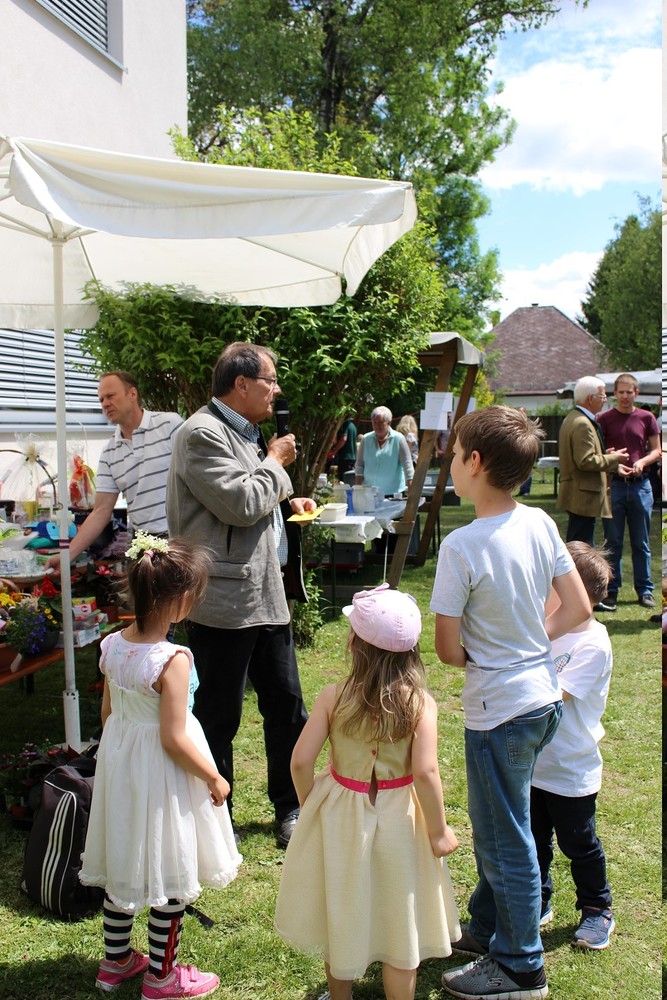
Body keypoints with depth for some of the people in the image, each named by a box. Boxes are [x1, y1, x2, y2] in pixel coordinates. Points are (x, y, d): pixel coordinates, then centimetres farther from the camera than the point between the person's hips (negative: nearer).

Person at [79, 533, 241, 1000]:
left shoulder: (113, 646, -6)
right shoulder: (173, 659, -27)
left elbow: (108, 712, 6)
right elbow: (174, 739, -24)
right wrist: (214, 778, -11)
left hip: (119, 764, 7)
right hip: (162, 774, -7)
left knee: (124, 863, 23)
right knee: (170, 877, 12)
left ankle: (116, 960, 41)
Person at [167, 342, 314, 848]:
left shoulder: (245, 433, 16)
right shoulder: (202, 434, -14)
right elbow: (240, 503, -23)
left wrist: (286, 504, 10)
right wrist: (276, 463, -8)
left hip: (266, 594, 9)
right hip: (224, 602, -9)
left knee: (286, 703, 15)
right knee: (219, 716, 5)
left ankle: (291, 807, 32)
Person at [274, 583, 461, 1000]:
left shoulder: (333, 696, -15)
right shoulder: (420, 702, -17)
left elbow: (301, 761, -14)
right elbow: (425, 772, -22)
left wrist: (309, 806, 4)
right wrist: (439, 832, -9)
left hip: (339, 814, 1)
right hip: (398, 819, -1)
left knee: (341, 913, 22)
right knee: (399, 919, 17)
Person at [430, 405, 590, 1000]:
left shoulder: (462, 546, -22)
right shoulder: (540, 523, -3)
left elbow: (448, 649, -17)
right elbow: (578, 609, 3)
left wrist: (480, 657, 3)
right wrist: (529, 645, 10)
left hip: (499, 710, -8)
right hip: (545, 697, 8)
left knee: (505, 839, 10)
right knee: (497, 823, 24)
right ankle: (487, 928, 42)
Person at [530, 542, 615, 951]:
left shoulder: (593, 644, -22)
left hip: (572, 769, -6)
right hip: (535, 762, 6)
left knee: (579, 844, 12)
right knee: (533, 840, 18)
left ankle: (598, 910, 34)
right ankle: (539, 903, 38)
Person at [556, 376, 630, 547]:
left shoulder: (572, 418, 15)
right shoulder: (582, 424, -18)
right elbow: (586, 461, -24)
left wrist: (614, 466, 15)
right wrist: (614, 459, -11)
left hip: (577, 493, 11)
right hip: (584, 495, -11)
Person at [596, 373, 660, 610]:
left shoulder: (647, 418, 5)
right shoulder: (604, 419, 1)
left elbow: (656, 450, 8)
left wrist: (642, 462, -11)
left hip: (640, 484, 1)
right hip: (613, 484, -1)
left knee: (641, 542, 8)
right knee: (613, 542, 4)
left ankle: (645, 590, 17)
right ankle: (611, 590, 12)